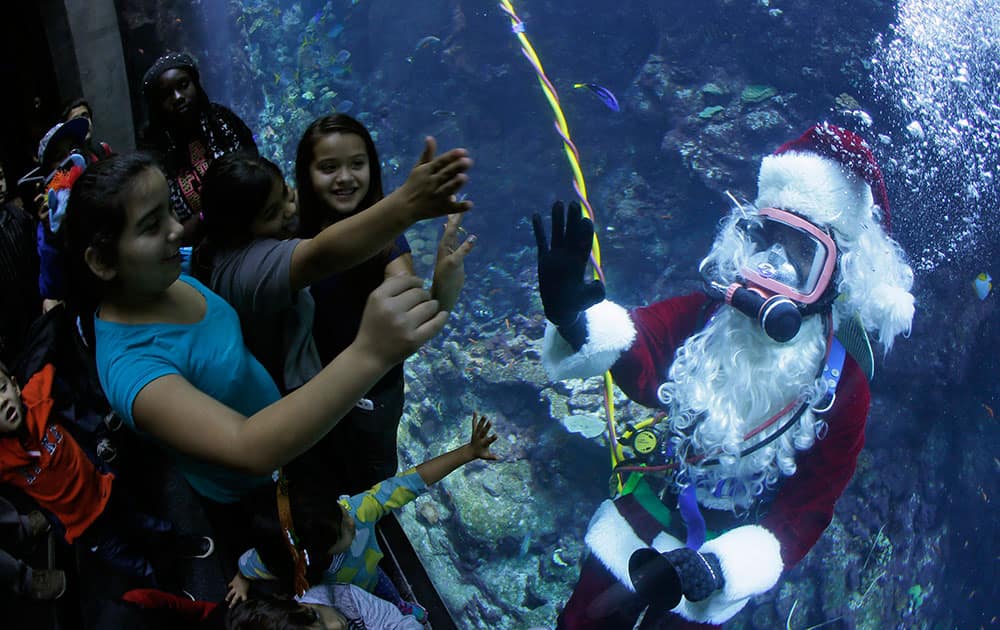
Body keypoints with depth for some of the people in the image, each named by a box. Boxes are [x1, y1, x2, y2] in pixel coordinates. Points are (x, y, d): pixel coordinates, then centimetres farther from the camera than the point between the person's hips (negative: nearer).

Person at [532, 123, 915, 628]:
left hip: (720, 547, -2)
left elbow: (802, 518, -17)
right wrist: (575, 319, -53)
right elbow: (638, 358, -30)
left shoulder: (842, 384, -18)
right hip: (640, 512, 3)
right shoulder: (704, 314, -12)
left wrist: (710, 570, -33)